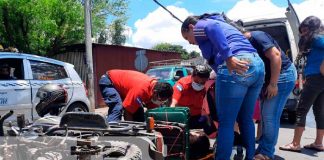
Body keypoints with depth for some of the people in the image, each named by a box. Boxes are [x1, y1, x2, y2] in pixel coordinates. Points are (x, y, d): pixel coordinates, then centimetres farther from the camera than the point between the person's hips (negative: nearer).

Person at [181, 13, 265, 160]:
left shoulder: (200, 26, 10)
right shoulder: (219, 23, 35)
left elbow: (213, 28, -15)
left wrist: (228, 57, -24)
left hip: (236, 68, -9)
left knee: (226, 123, -2)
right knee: (246, 120, 18)